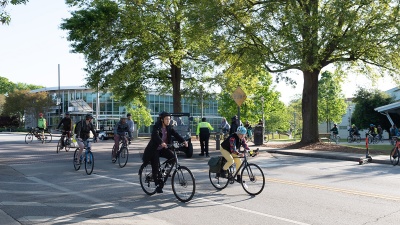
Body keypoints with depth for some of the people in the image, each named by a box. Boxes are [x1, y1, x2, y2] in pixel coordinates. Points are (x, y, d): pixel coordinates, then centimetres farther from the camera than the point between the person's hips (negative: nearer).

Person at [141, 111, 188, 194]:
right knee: (156, 167, -7)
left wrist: (183, 141, -26)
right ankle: (158, 185, 7)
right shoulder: (157, 127, -16)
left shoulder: (169, 128, 1)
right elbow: (155, 135, -34)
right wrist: (161, 142, -53)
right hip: (154, 149, -5)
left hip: (163, 149, 5)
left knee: (173, 157, -17)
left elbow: (175, 134, -10)